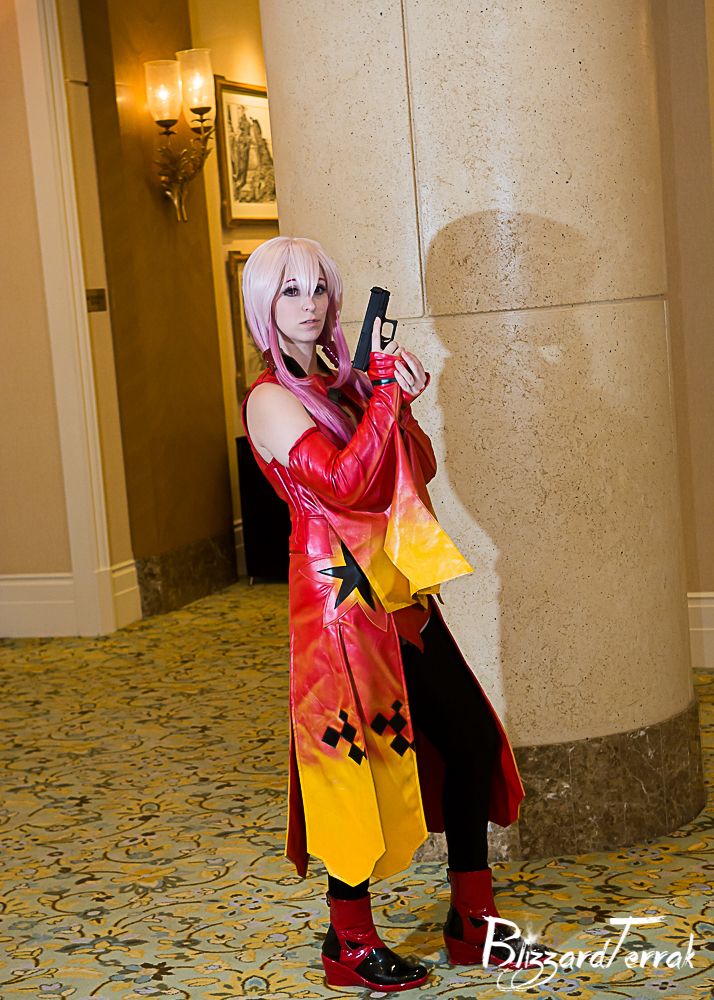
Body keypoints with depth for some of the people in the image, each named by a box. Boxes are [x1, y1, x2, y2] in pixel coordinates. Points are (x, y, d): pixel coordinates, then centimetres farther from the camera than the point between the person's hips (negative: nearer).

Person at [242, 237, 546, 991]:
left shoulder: (343, 383, 14)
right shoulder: (270, 399, -9)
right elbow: (344, 484, -22)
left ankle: (473, 924, 20)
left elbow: (419, 471, 12)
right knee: (360, 758, -1)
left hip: (397, 590, 8)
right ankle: (349, 945, 16)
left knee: (471, 736, 8)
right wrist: (388, 396, -16)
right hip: (341, 596, -8)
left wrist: (403, 405, -4)